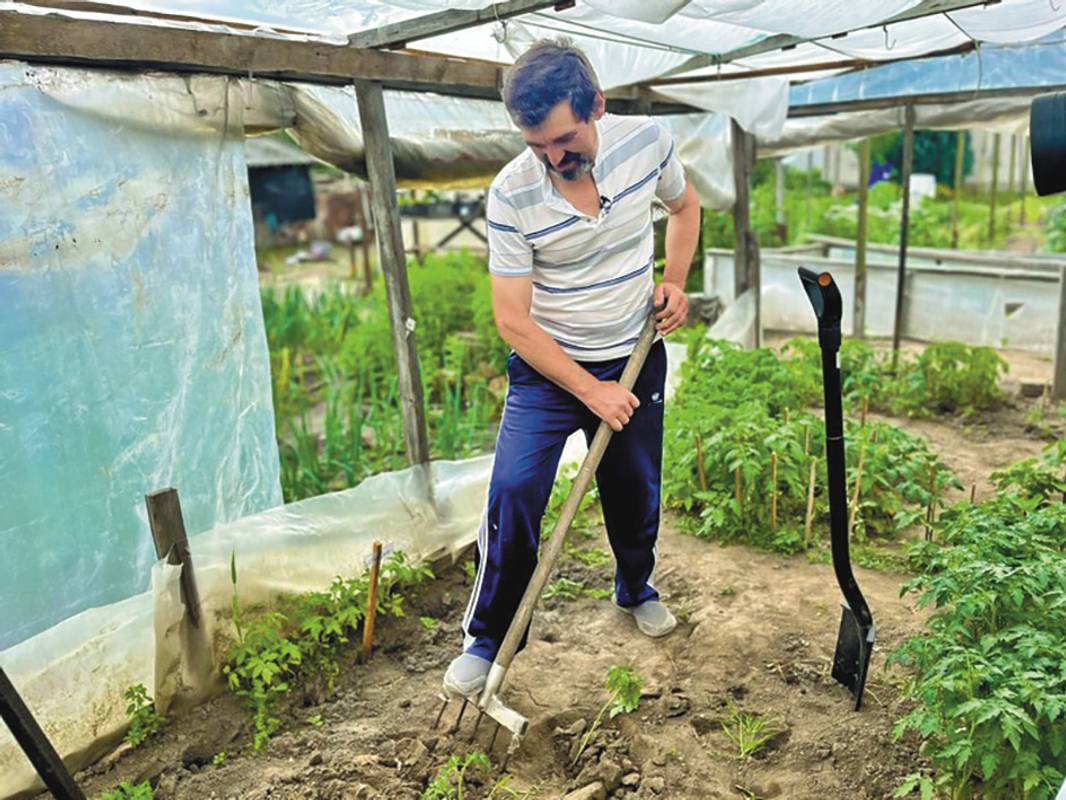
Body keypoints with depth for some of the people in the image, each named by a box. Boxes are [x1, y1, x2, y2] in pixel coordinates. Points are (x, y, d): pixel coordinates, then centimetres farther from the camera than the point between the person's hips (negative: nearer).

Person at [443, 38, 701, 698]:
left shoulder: (647, 141, -11)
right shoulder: (511, 194, -21)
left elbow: (684, 205, 12)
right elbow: (512, 320, -18)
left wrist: (674, 283, -3)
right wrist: (591, 391, -19)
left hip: (636, 360, 3)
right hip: (548, 369, -2)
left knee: (637, 495, 14)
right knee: (514, 494, -14)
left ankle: (637, 588, 46)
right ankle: (488, 640, 8)